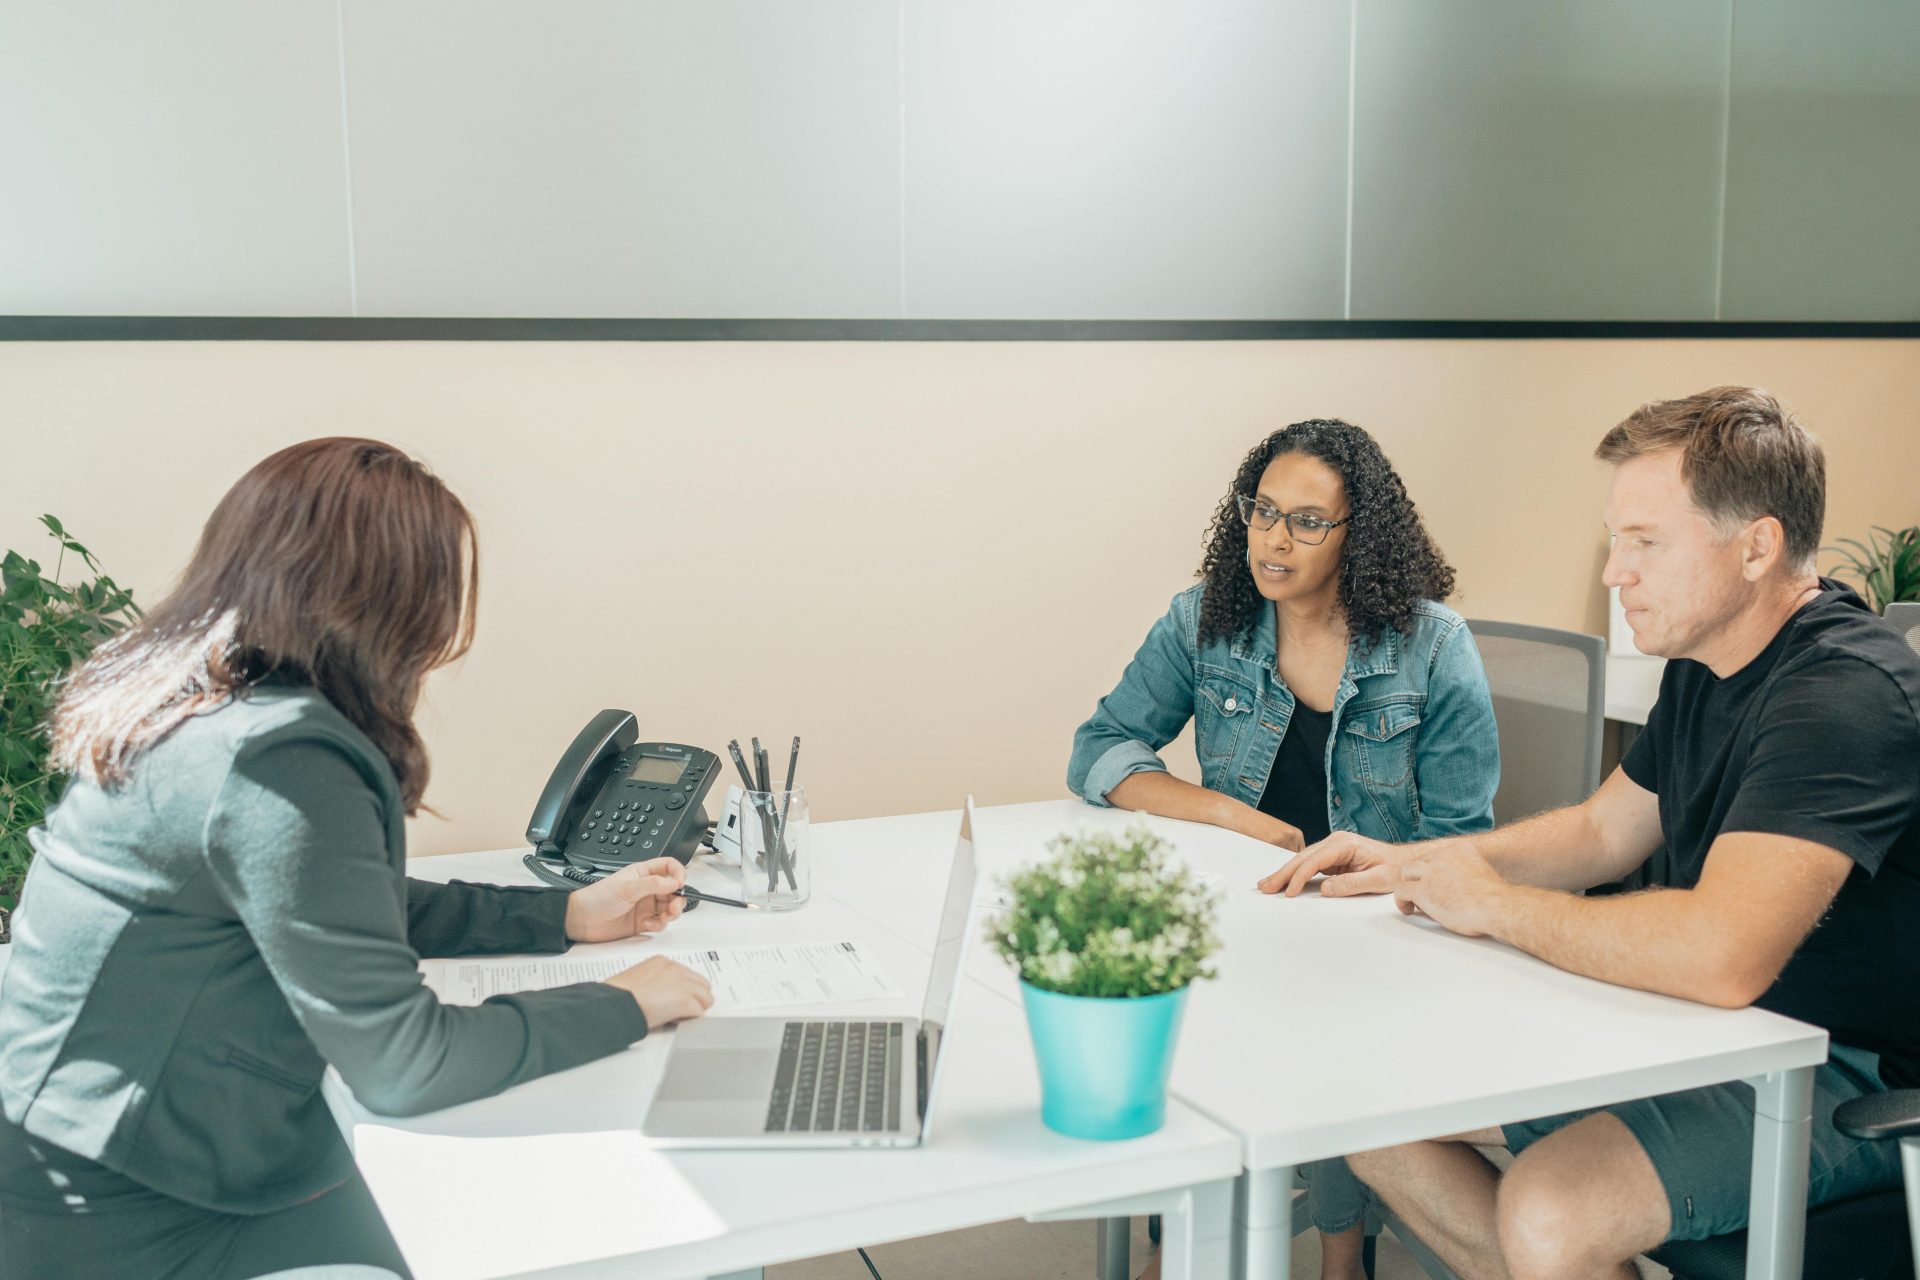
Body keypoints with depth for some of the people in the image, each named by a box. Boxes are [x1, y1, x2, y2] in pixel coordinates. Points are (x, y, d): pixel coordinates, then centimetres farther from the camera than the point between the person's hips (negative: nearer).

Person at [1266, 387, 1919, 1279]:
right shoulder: (1704, 661, 6)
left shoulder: (1846, 694, -26)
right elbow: (1603, 830, 18)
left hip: (1847, 1078, -9)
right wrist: (1411, 864, 4)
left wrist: (1494, 904, -21)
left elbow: (1720, 956, -37)